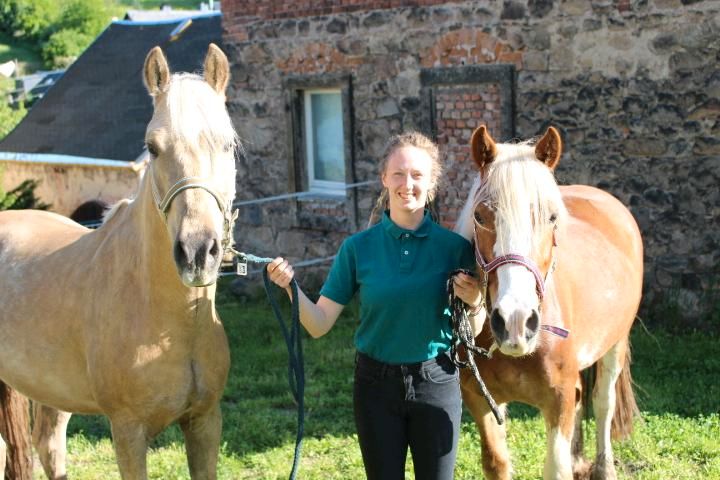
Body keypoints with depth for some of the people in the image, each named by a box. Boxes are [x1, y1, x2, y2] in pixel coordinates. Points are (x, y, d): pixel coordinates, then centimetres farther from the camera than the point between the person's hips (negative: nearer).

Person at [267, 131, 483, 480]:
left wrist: (474, 304, -20)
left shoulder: (455, 246, -6)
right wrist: (290, 286, -21)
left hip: (436, 384, 0)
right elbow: (319, 325, -5)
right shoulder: (358, 248, -4)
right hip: (376, 385, 1)